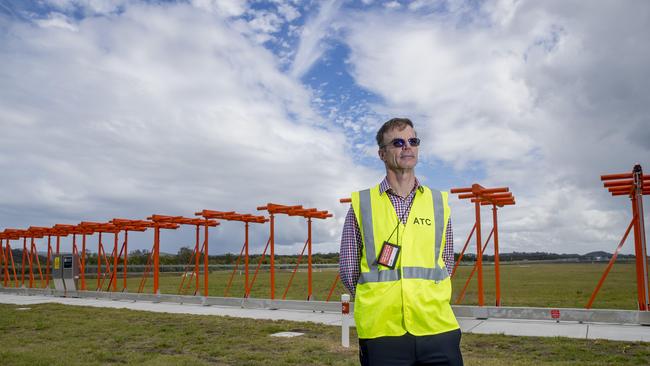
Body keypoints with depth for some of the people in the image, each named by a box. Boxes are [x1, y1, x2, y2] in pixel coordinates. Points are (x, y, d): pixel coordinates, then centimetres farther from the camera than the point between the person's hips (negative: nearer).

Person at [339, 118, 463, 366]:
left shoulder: (438, 203, 9)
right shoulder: (362, 203, 3)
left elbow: (446, 265, 15)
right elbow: (348, 270, 7)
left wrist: (422, 302, 7)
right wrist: (378, 302, 6)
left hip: (438, 330, 2)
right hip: (381, 334, -1)